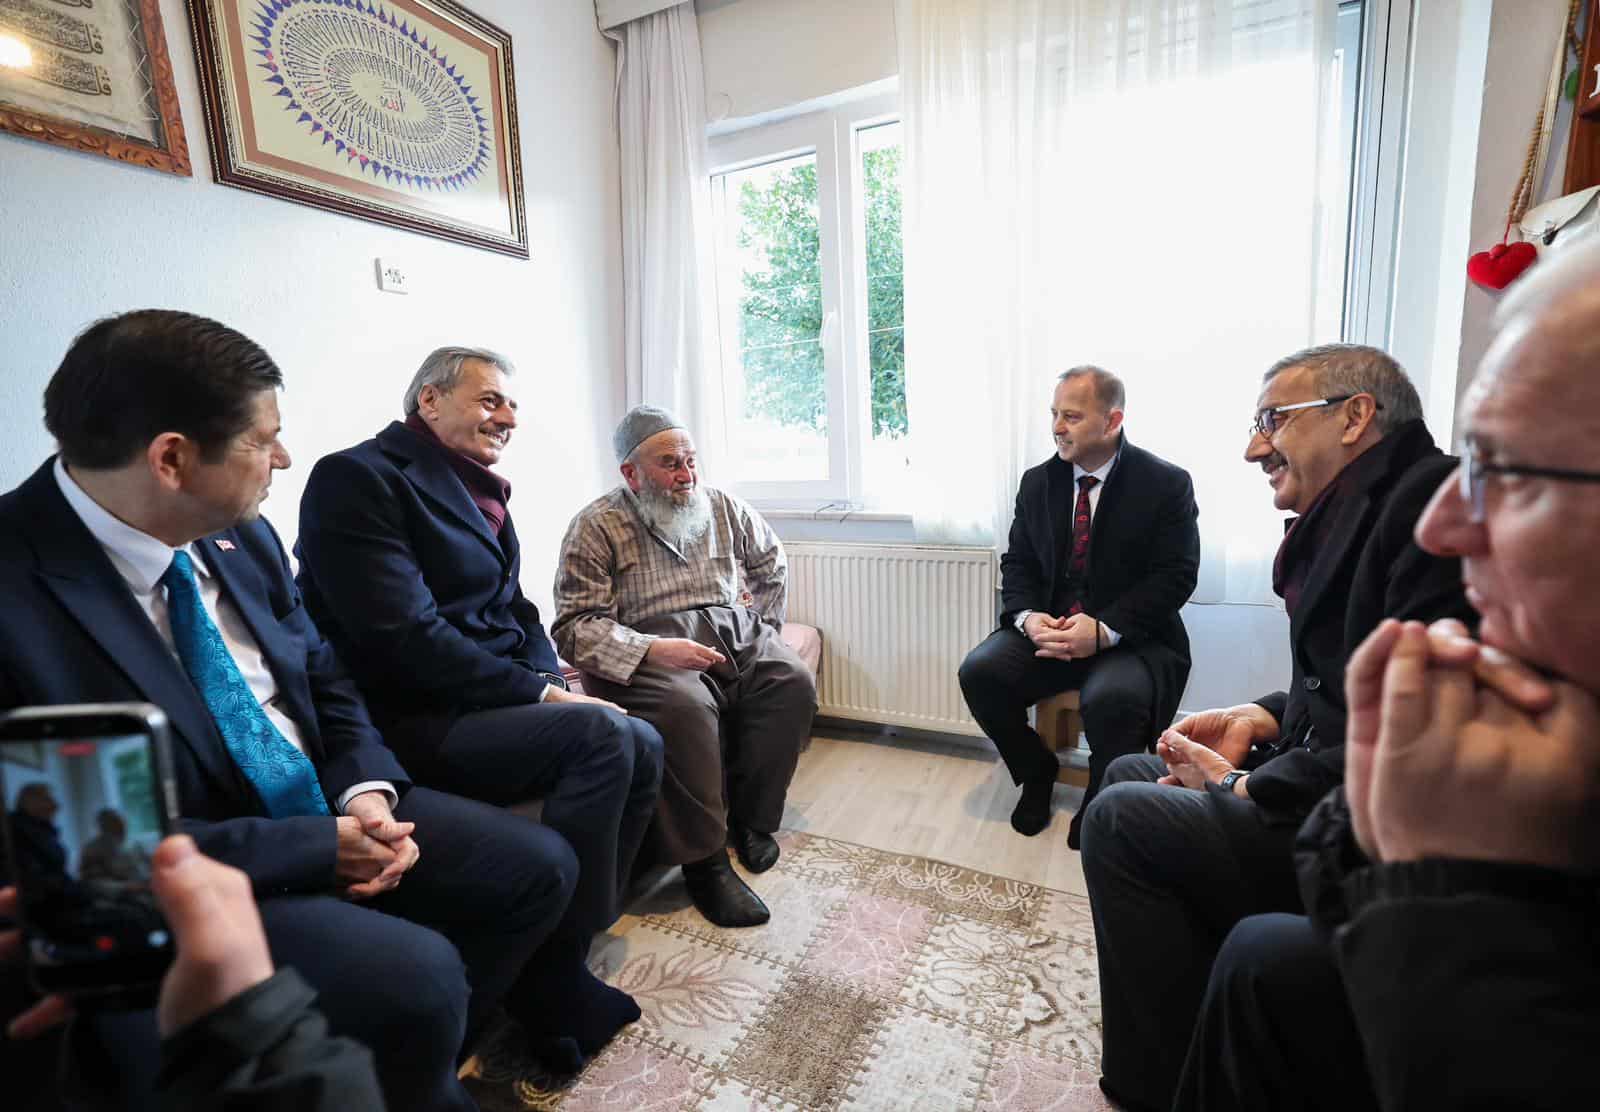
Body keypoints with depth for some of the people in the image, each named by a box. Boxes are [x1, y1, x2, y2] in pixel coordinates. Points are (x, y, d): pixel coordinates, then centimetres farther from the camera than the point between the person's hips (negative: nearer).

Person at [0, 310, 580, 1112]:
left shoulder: (238, 536, 1)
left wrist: (366, 790, -8)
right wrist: (318, 848, -19)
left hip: (327, 807, 7)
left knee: (538, 867, 0)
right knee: (415, 976, -28)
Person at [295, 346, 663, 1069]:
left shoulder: (477, 489, 15)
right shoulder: (357, 478, -12)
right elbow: (403, 636, -22)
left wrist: (556, 683, -1)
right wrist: (540, 693, -18)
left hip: (493, 705, 9)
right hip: (412, 725, -9)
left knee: (643, 745, -2)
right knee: (602, 734, -25)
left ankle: (575, 938, 12)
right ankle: (559, 974, -8)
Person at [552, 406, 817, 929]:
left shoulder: (723, 507, 10)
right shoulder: (595, 527, -5)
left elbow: (771, 560, 28)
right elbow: (576, 625, -13)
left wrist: (763, 624, 18)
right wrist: (653, 650, -27)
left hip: (734, 634, 5)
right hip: (645, 649, -5)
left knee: (794, 681, -19)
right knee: (686, 706, -35)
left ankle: (750, 817, -1)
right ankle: (703, 860, -17)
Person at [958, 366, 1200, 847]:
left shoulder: (1167, 483, -5)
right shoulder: (1037, 481, 8)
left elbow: (1175, 577, -10)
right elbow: (1018, 562, 9)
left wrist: (1104, 630, -23)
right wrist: (1027, 616, -12)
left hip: (1130, 637, -4)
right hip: (1047, 627, 4)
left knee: (1113, 698, -35)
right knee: (979, 671, -21)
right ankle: (1036, 772, 8)